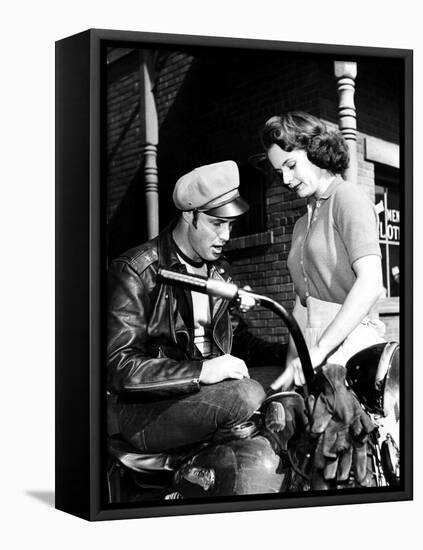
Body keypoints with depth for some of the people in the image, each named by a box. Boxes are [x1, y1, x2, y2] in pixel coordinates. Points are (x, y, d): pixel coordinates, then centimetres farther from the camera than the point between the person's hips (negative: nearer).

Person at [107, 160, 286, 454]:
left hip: (213, 392, 7)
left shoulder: (219, 270, 16)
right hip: (148, 411, -7)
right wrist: (200, 372, -29)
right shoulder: (135, 272, -10)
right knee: (247, 395, -30)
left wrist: (286, 354, 4)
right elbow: (118, 366, -19)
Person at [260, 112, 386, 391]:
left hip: (348, 340, -7)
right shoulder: (303, 224, 24)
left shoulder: (347, 196, -2)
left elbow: (371, 283, -16)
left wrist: (318, 351, -19)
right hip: (314, 345, 7)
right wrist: (291, 368, 10)